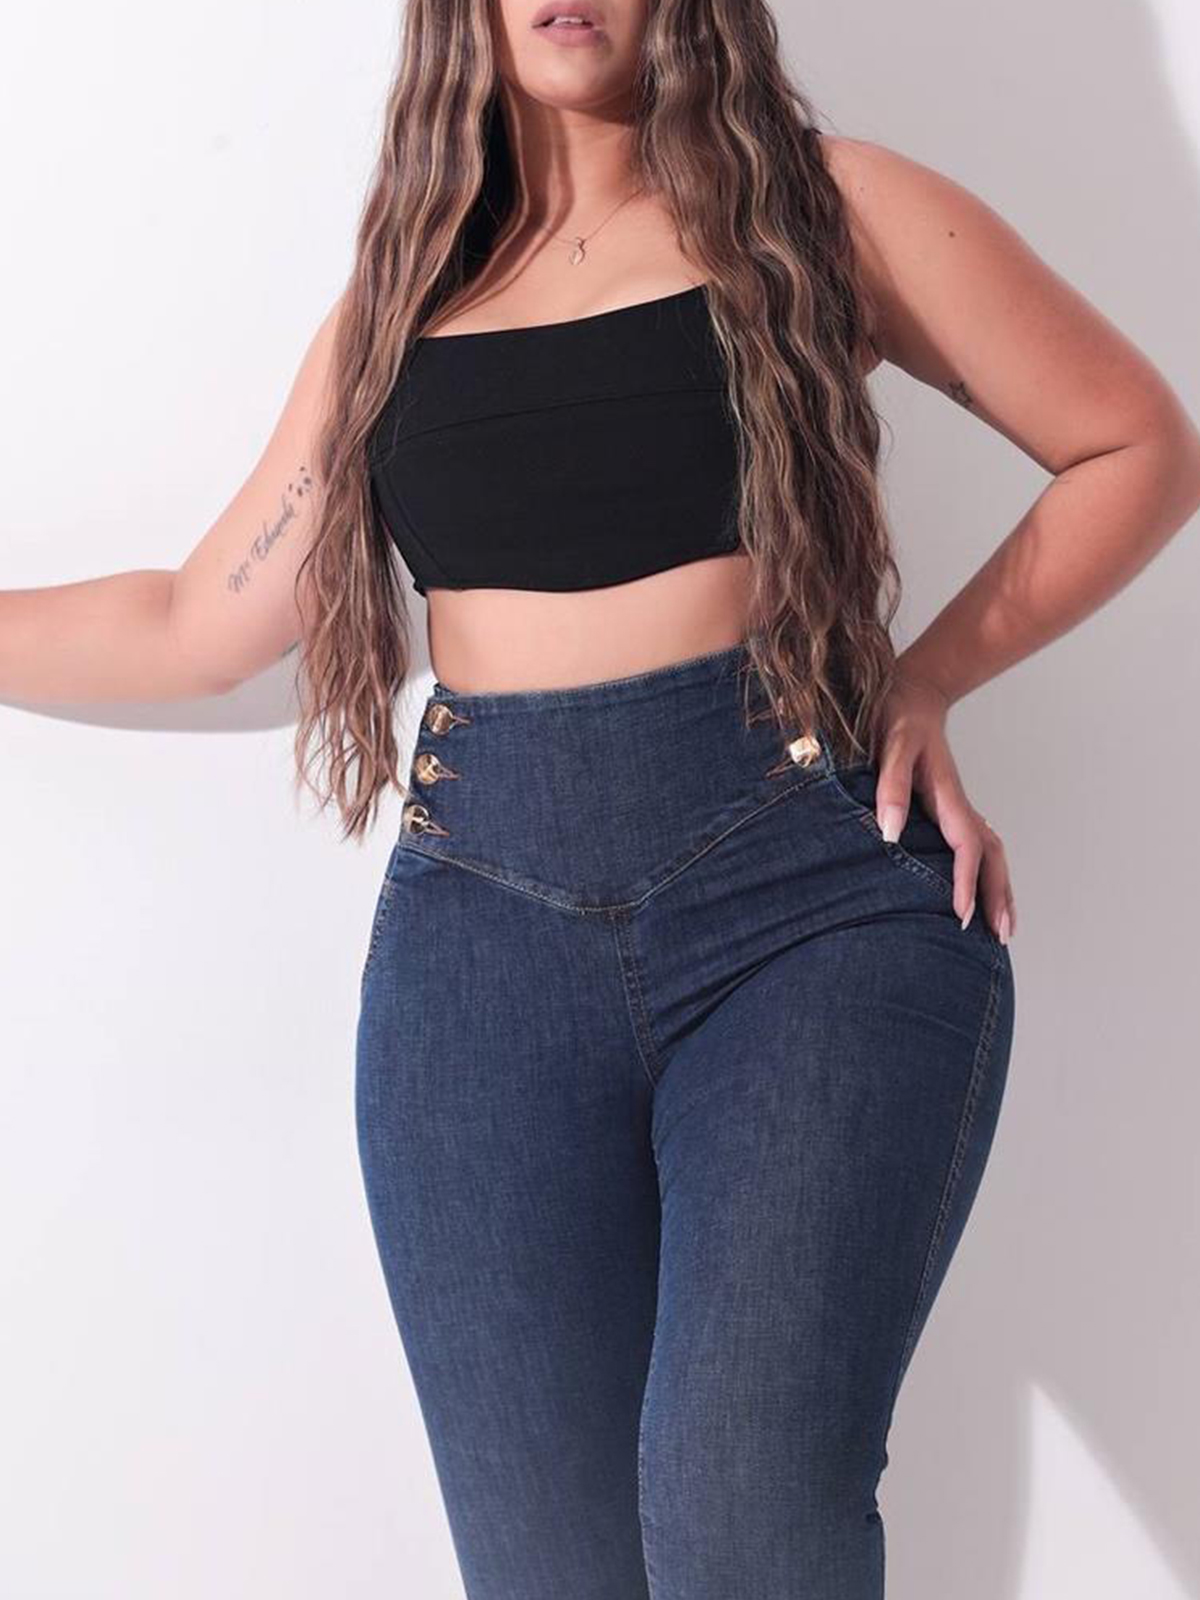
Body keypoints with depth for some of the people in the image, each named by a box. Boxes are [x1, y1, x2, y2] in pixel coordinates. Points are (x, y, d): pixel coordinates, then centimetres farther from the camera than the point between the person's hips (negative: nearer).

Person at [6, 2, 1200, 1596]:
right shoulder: (401, 296, 16)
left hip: (818, 884, -3)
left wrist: (927, 678, 0)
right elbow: (200, 624, 16)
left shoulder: (832, 209, 6)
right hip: (487, 929, 3)